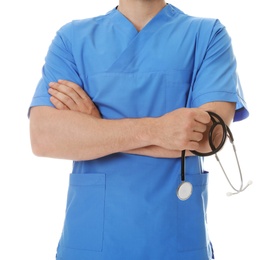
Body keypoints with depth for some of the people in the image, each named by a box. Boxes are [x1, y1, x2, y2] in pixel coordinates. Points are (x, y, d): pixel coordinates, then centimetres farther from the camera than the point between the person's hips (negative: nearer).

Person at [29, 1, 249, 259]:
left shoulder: (208, 34, -2)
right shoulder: (72, 37, 1)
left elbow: (209, 135, -15)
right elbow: (43, 136, -12)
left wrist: (94, 128, -12)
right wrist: (154, 130, -21)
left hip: (179, 239, 0)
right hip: (88, 235, 1)